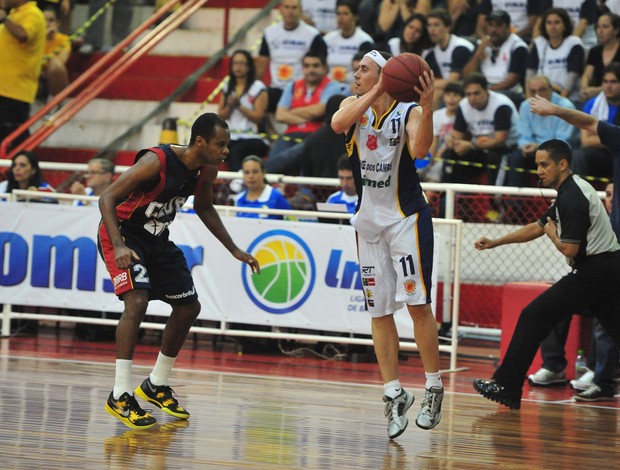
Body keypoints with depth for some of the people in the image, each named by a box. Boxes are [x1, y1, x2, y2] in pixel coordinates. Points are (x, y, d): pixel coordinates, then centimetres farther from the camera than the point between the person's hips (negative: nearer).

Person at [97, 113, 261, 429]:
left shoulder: (207, 170, -8)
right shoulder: (156, 162, -30)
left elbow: (203, 207, 14)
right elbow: (107, 198, -29)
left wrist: (233, 250, 12)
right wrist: (119, 246, -40)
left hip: (157, 239, 8)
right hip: (122, 233, -8)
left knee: (189, 308, 11)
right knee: (137, 300, -27)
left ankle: (156, 385, 27)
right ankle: (120, 396, -24)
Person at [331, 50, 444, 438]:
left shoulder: (408, 112, -9)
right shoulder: (355, 106, 3)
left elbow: (419, 149, -27)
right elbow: (338, 123, -19)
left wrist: (427, 107, -38)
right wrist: (376, 92, -24)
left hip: (406, 216, -5)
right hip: (370, 219, 5)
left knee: (417, 302, -9)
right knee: (379, 311, 5)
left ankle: (434, 388, 1)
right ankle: (395, 394, 10)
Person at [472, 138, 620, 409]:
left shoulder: (572, 197, -14)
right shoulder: (570, 192, 18)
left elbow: (570, 249, -19)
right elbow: (537, 227, 27)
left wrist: (553, 235, 1)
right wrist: (495, 242, 26)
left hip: (593, 272, -10)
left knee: (533, 317, -3)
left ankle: (506, 387, -1)